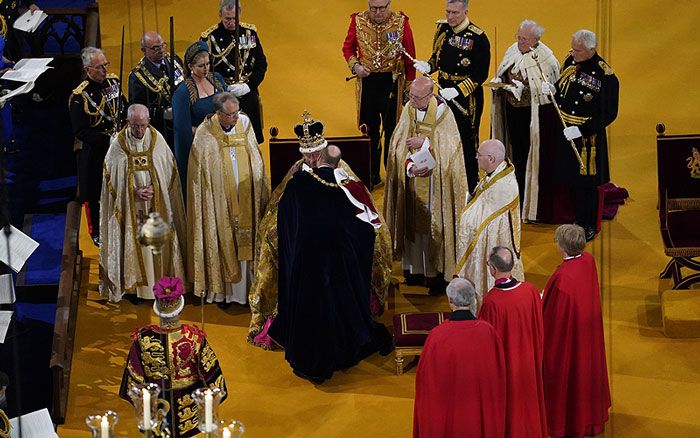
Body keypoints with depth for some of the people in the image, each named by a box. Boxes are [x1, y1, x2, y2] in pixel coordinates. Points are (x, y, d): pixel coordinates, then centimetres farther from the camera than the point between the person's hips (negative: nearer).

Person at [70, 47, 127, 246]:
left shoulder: (113, 81, -2)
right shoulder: (79, 96, -21)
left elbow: (124, 110, 11)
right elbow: (80, 131, -22)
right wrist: (107, 140, -24)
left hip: (117, 146, 6)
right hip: (94, 151, -6)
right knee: (94, 193, 8)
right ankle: (97, 232, 27)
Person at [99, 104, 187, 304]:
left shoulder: (157, 140, -5)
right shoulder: (118, 144, -8)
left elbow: (170, 171, 1)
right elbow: (112, 177, -3)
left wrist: (154, 189, -13)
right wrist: (134, 191, -15)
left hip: (157, 205, 1)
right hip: (130, 207, -1)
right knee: (134, 242, 5)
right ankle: (134, 285, 15)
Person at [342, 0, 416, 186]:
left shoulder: (401, 22, -8)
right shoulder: (358, 21, -3)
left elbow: (410, 57, -3)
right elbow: (348, 47, 9)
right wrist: (355, 65, -11)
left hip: (392, 82, -1)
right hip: (367, 81, 2)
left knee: (392, 129, 7)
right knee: (370, 129, 10)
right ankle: (372, 175, 22)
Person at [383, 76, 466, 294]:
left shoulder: (442, 112, -12)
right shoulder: (408, 109, -2)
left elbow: (448, 147, -12)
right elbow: (400, 144, -2)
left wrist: (424, 142, -19)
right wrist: (410, 167, -17)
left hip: (435, 184, -4)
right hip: (413, 180, 4)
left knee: (434, 224, 2)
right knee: (413, 221, 10)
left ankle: (436, 272, 11)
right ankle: (415, 268, 21)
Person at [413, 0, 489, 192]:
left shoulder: (478, 37, -18)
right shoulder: (442, 28, 1)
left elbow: (481, 74, -17)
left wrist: (458, 90, -25)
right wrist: (428, 66, -7)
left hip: (467, 97, -6)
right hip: (444, 93, 6)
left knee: (466, 142, 3)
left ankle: (470, 189, 17)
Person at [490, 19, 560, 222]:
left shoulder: (545, 59, -15)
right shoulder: (513, 50, 3)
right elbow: (502, 74, 16)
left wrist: (523, 89, -24)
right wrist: (497, 81, -6)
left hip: (534, 114, -6)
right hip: (513, 111, 6)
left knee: (533, 155, 1)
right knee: (517, 152, 16)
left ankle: (534, 199, 13)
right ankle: (520, 191, 32)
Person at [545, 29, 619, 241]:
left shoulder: (605, 76, -21)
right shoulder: (571, 61, -1)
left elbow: (609, 114, -18)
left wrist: (581, 130, -24)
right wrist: (552, 89, -7)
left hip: (588, 137, -6)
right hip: (565, 133, 6)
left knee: (587, 183, 8)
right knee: (569, 178, 17)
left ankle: (589, 225, 26)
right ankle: (577, 219, 36)